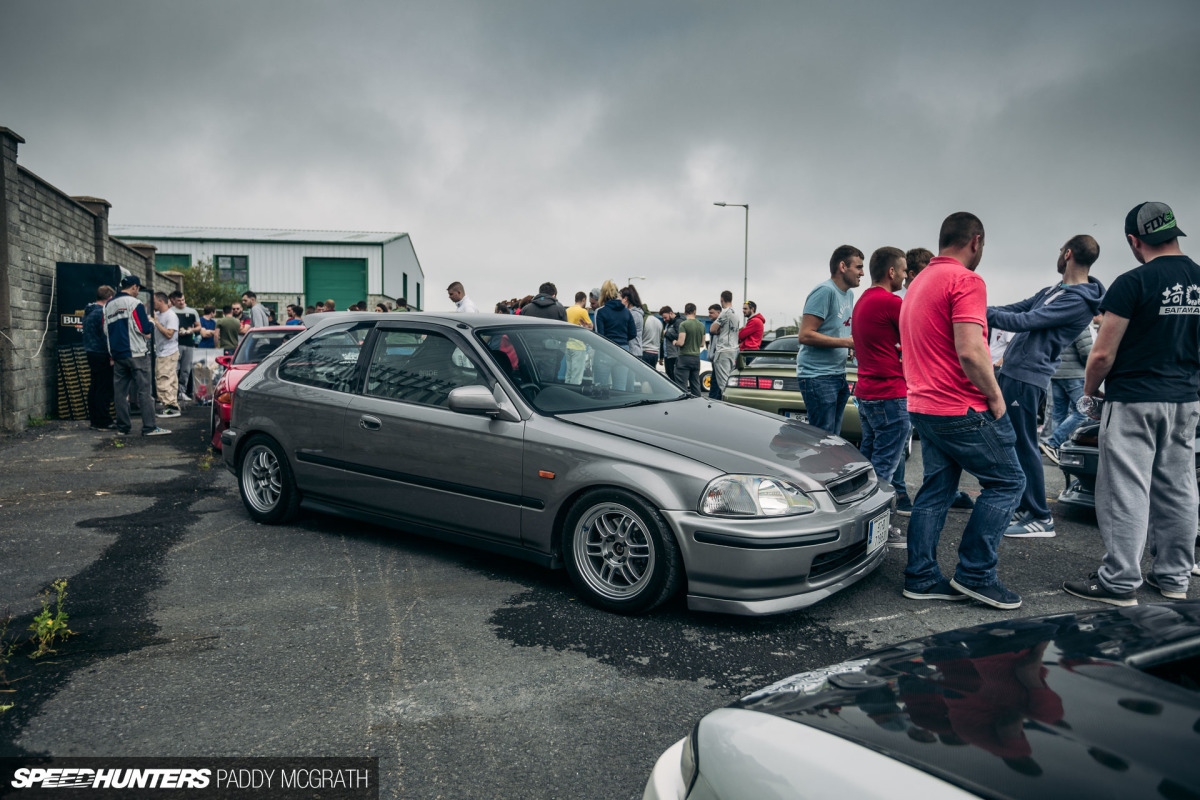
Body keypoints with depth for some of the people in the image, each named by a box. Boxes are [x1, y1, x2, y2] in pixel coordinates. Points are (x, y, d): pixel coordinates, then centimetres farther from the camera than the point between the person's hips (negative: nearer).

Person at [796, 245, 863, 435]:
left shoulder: (849, 295, 16)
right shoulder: (825, 291, -13)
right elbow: (805, 335, -21)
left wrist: (853, 345, 7)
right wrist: (846, 342, -20)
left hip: (839, 375, 10)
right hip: (818, 376, -9)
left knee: (833, 438, 13)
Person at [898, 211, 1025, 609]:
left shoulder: (918, 282, 16)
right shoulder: (965, 280, -14)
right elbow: (970, 352, -24)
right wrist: (995, 396, -12)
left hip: (923, 407, 9)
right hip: (962, 410, -9)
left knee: (936, 490, 13)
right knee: (1007, 481, 4)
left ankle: (920, 577, 15)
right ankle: (975, 574, 6)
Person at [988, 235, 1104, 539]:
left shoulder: (1078, 301, -14)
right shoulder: (1056, 290, 17)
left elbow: (1025, 321, -20)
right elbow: (1018, 308, 20)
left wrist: (986, 313, -13)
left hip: (1026, 378, -10)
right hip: (1012, 373, 10)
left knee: (1024, 447, -6)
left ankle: (1041, 519, 3)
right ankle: (1024, 508, 24)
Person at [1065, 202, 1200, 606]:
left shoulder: (1133, 283, -14)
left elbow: (1103, 353, -14)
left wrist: (1088, 393, 1)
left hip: (1134, 401, -7)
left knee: (1126, 492, -2)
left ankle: (1119, 582, 3)